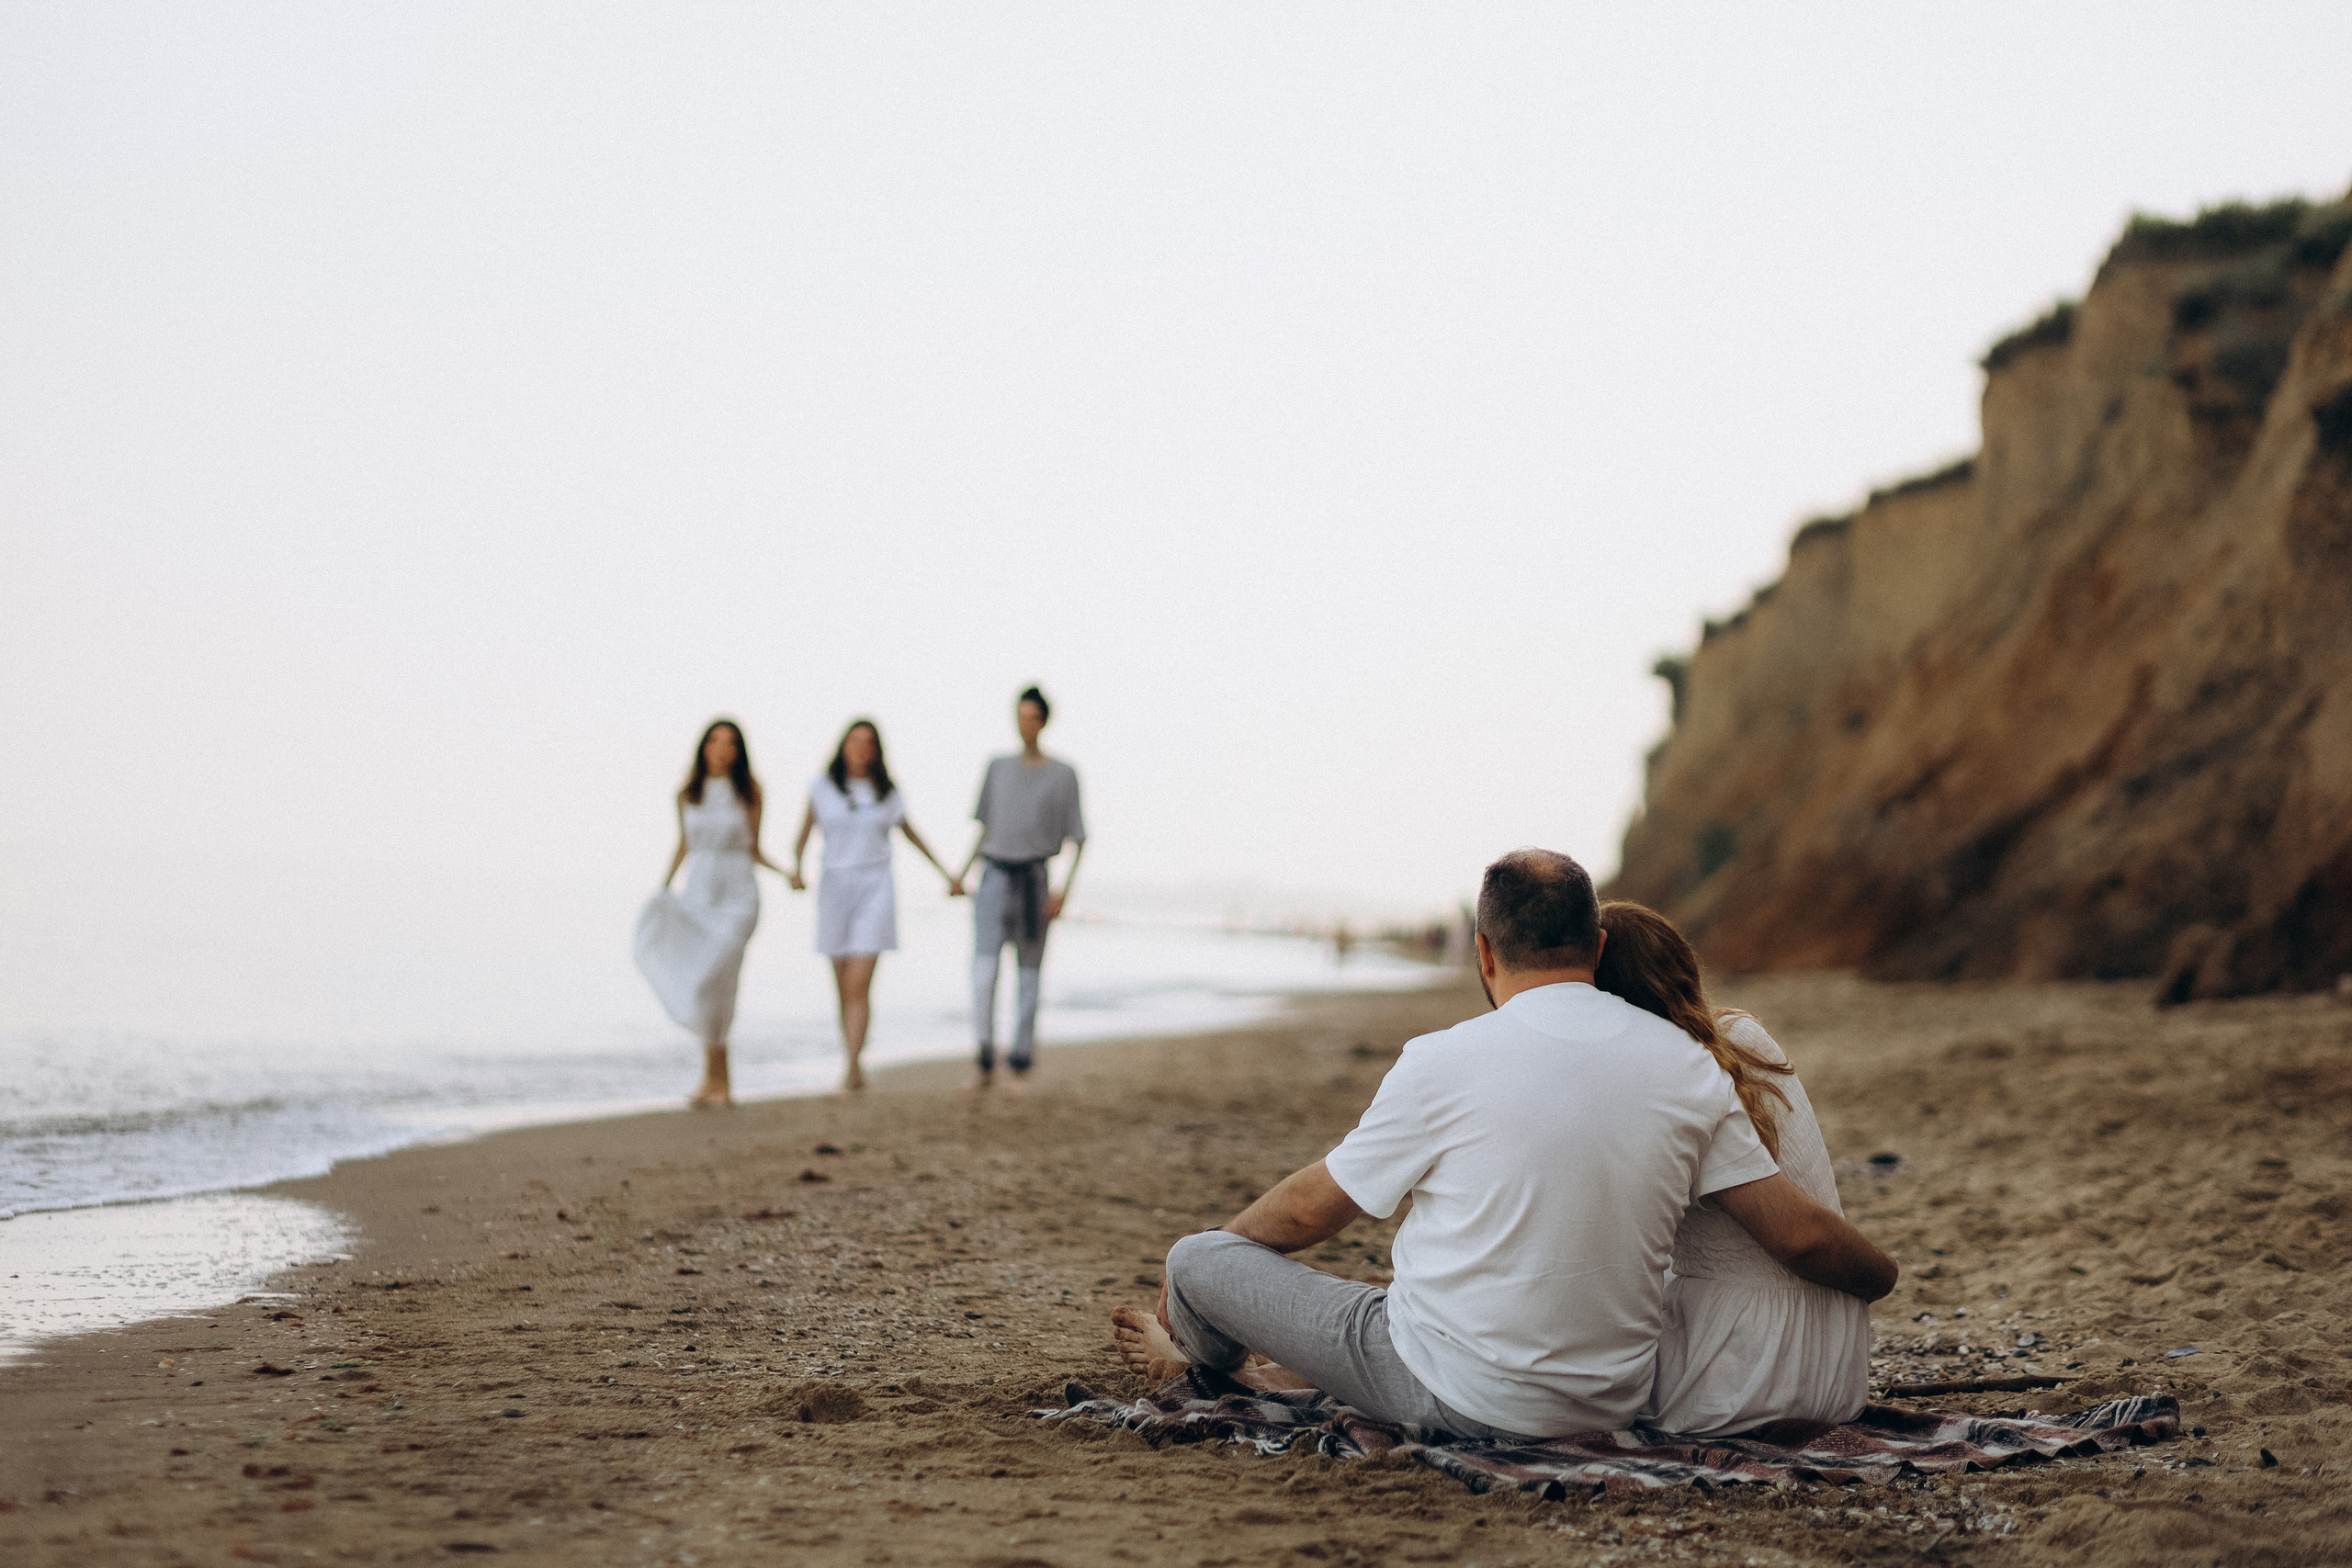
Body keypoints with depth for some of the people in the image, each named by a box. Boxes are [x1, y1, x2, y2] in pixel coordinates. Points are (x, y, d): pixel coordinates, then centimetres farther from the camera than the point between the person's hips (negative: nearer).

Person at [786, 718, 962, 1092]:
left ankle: (852, 1066, -17)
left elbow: (911, 834, 18)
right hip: (835, 887, 1)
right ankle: (853, 1060, 18)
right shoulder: (823, 787, 3)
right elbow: (804, 835, 5)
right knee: (843, 987, 5)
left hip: (875, 889, -1)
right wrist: (795, 868, -15)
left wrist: (947, 873, 22)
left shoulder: (887, 793, 5)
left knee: (859, 984, -13)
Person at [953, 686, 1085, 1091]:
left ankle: (1020, 1066, 12)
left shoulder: (1063, 775, 0)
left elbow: (1078, 839, 0)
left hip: (1033, 879, -2)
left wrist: (1064, 889, -11)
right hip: (994, 878, 2)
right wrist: (962, 873, 7)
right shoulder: (998, 768, 10)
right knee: (983, 977, -10)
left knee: (1028, 977, 3)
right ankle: (985, 1064, -1)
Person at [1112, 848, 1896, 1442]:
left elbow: (1310, 1209, -2)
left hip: (1458, 1400, -6)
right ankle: (1306, 1374, 53)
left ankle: (1207, 1352, 48)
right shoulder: (1687, 1066, -3)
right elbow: (1800, 1235, -1)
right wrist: (1883, 1278, 21)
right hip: (1611, 1403, 6)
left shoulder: (1444, 1063, -14)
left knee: (1200, 1258, 13)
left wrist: (1202, 1252, 18)